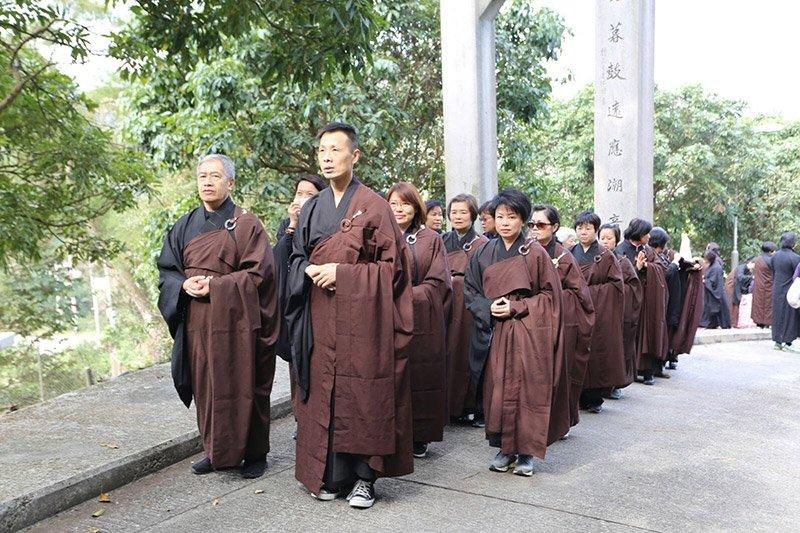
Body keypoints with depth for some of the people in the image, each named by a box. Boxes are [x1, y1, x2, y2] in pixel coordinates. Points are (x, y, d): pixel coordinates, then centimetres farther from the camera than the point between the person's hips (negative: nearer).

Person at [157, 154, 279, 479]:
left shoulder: (246, 224, -2)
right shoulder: (185, 226, 12)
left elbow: (259, 272, -9)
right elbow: (166, 270, 11)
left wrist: (215, 285, -16)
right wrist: (185, 285, -10)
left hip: (236, 320, -4)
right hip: (197, 322, 5)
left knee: (242, 386, 2)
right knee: (206, 386, 10)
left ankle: (253, 453, 16)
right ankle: (216, 451, 25)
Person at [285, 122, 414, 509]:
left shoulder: (372, 205, -3)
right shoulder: (312, 209, 12)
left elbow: (391, 263, -5)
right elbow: (297, 259, 18)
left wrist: (341, 271, -14)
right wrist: (310, 271, -5)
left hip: (361, 315, -5)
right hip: (321, 318, 5)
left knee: (362, 393, -1)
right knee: (324, 391, 7)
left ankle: (365, 478, 12)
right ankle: (331, 474, 20)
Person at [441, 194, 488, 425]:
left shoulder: (481, 244, 0)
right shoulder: (443, 241, 14)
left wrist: (455, 280, -11)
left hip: (469, 305, -4)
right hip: (446, 304, 4)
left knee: (468, 352, -3)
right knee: (447, 352, 2)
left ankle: (472, 406, 7)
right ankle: (449, 404, 12)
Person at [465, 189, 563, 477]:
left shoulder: (535, 253, -3)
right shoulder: (484, 253, 7)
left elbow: (550, 294, -1)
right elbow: (470, 290, 11)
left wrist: (515, 307, -11)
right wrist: (489, 307, -8)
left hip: (530, 332, -3)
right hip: (497, 331, 3)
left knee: (528, 388, -1)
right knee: (499, 388, 3)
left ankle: (526, 451, 12)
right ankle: (505, 447, 17)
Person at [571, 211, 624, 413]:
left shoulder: (606, 257, 2)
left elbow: (616, 284, -3)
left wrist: (589, 291, -10)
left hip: (599, 313, -2)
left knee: (597, 351, -1)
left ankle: (594, 398, 10)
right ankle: (577, 396, 10)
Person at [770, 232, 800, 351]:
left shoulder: (775, 256, 3)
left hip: (777, 291, 6)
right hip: (789, 292, -6)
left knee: (778, 316, 12)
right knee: (790, 317, 4)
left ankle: (778, 342, 17)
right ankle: (788, 342, 7)